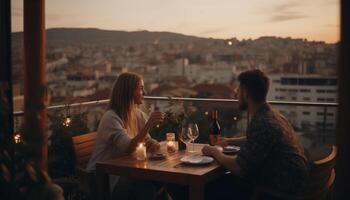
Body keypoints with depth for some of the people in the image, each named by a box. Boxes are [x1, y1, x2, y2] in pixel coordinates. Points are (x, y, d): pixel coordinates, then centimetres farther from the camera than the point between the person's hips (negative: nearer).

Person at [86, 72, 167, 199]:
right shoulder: (111, 118, -18)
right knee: (147, 186, -27)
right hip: (103, 176, -7)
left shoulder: (139, 115, 6)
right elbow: (128, 148, -29)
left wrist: (154, 144, -16)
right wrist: (148, 125, -39)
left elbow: (146, 141, 8)